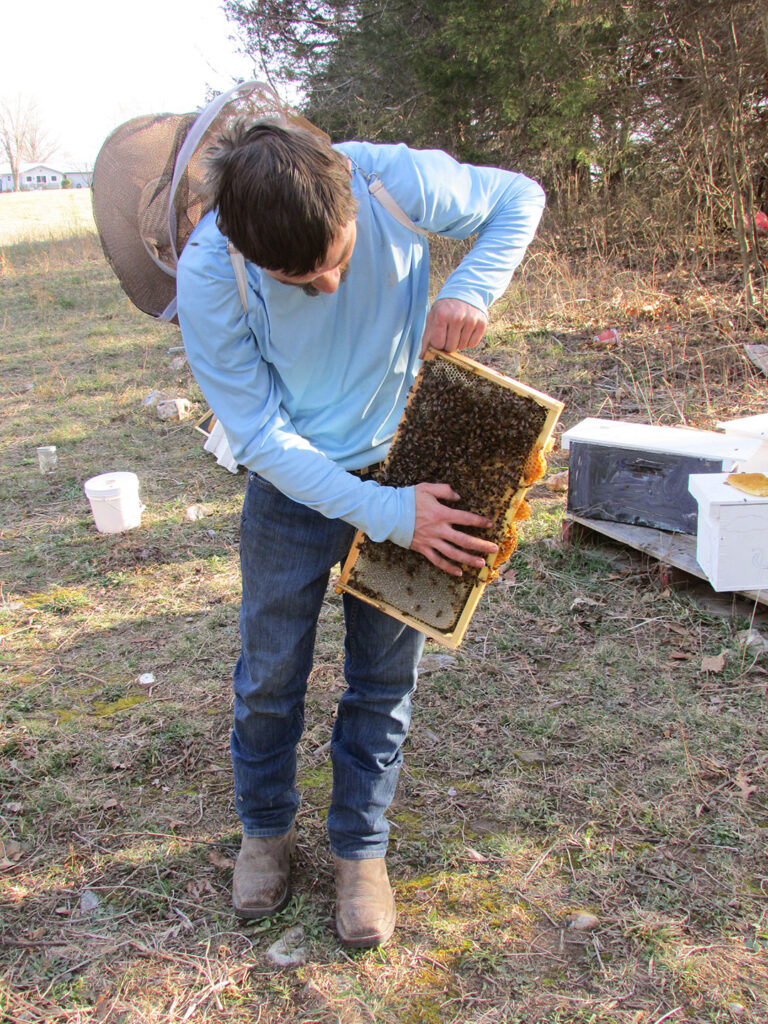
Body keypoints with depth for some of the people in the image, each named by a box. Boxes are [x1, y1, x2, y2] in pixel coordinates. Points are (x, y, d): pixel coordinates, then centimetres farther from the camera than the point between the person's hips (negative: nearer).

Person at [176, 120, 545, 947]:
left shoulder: (398, 180, -24)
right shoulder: (208, 276, -26)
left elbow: (518, 199, -5)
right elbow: (262, 436, -21)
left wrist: (470, 292, -25)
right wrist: (386, 514, -28)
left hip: (403, 466, 1)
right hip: (293, 482, -1)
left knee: (385, 675, 9)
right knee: (270, 673, 10)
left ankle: (360, 846, 31)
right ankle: (265, 829, 38)